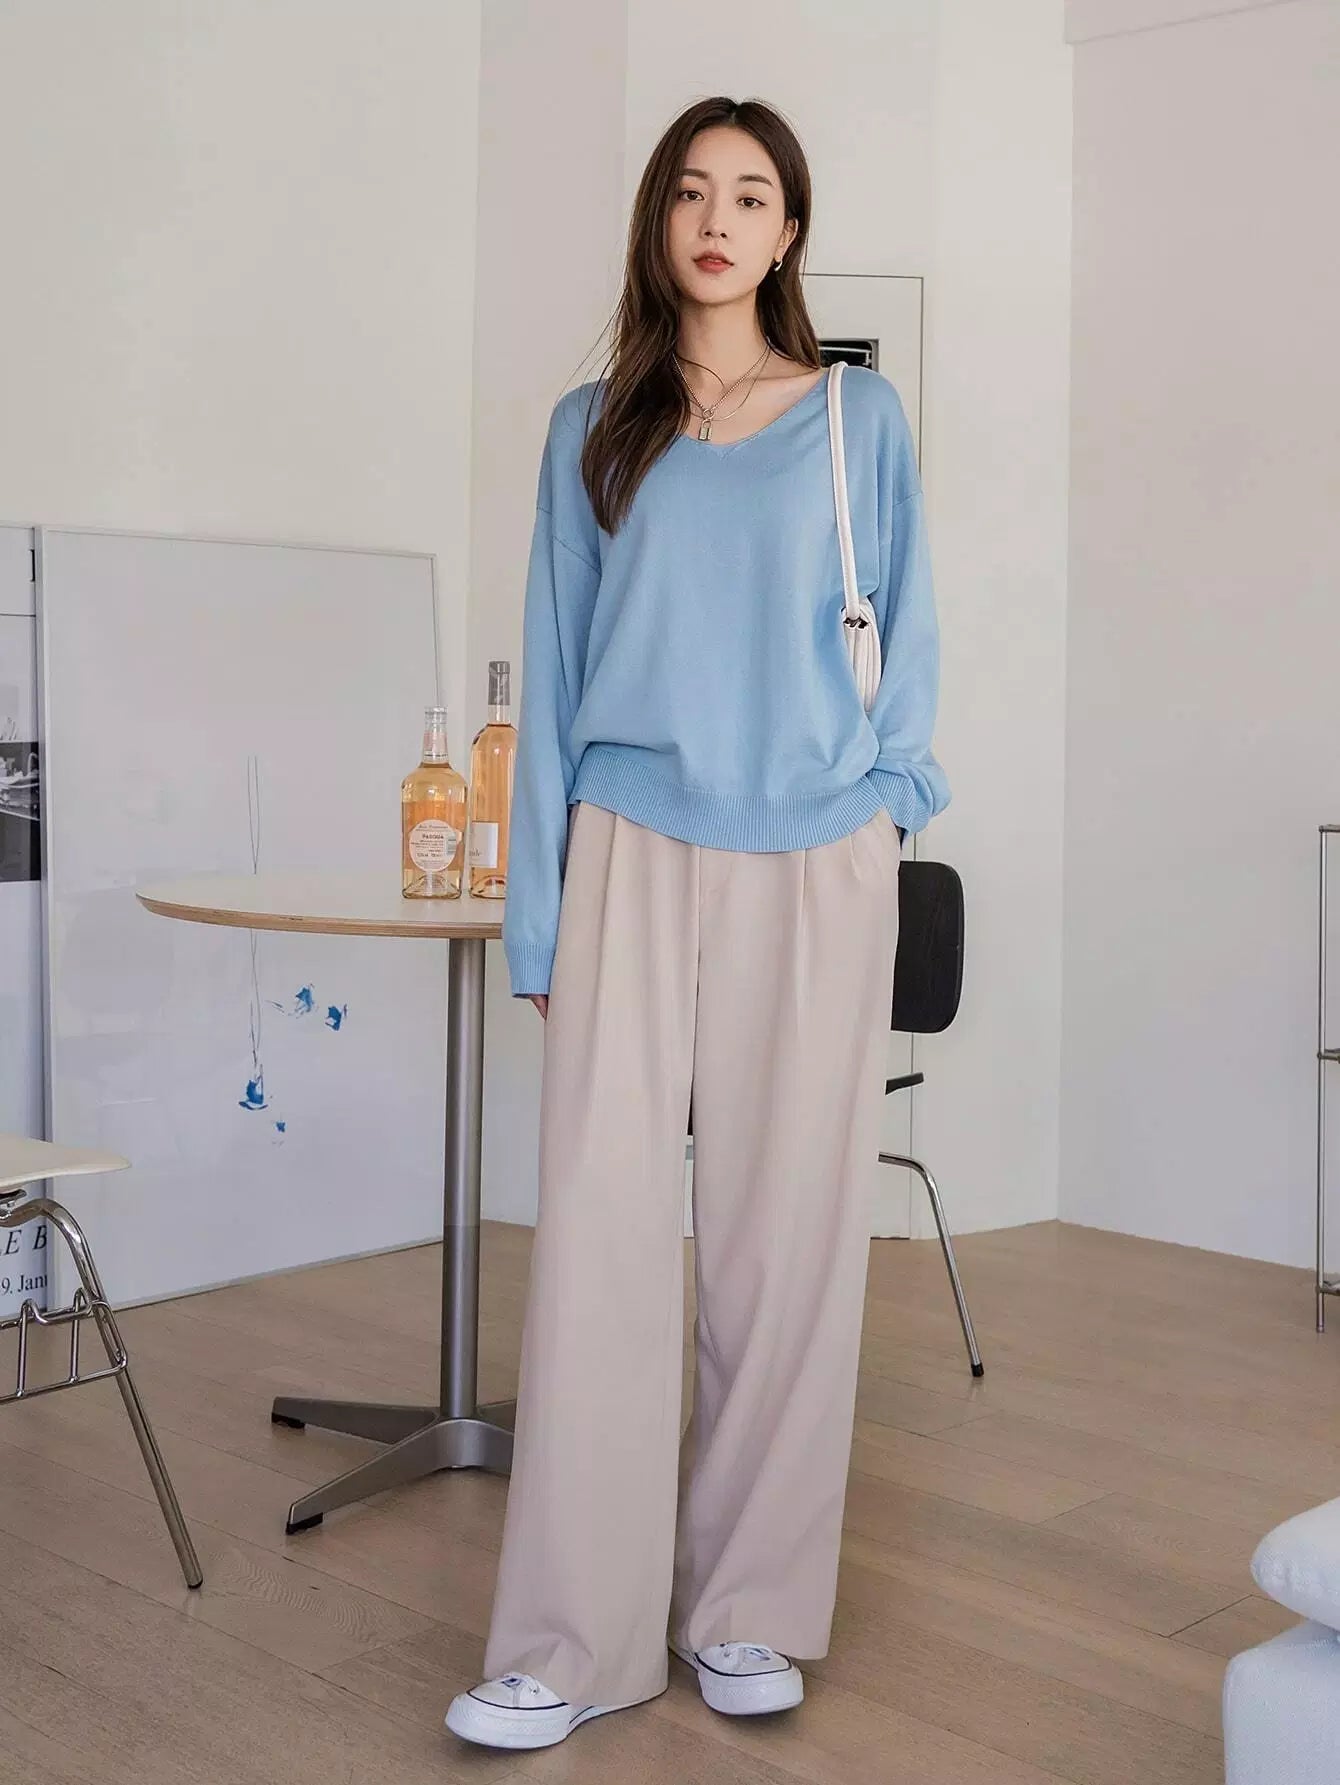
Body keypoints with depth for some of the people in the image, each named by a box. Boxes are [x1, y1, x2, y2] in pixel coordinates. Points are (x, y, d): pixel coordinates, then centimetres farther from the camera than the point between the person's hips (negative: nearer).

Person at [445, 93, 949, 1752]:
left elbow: (905, 635, 14)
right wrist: (537, 914, 4)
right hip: (633, 859, 0)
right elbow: (555, 674, 8)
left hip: (816, 870, 0)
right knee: (599, 1228, -5)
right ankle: (573, 1642, 4)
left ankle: (750, 1611, 17)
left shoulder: (859, 417, 9)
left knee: (787, 1236, 3)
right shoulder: (593, 430, 10)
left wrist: (889, 788, -1)